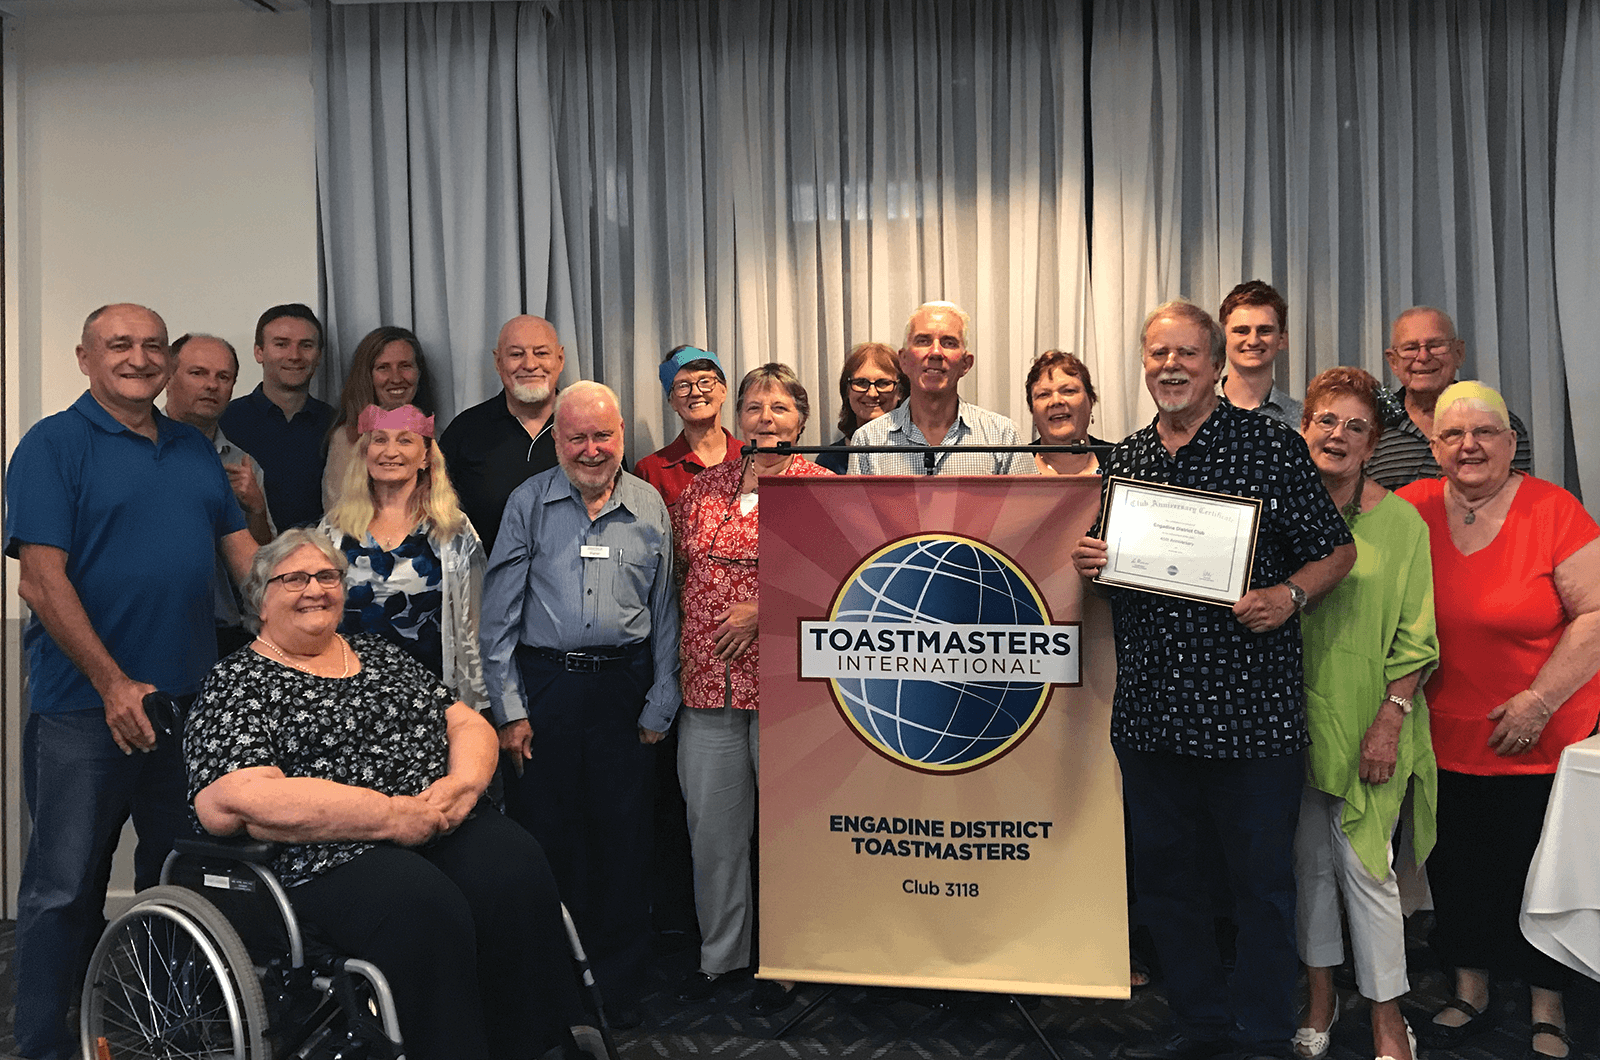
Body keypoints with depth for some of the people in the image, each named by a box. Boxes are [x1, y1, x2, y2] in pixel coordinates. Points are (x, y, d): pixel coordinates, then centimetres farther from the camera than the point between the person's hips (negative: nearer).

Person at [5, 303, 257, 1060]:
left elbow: (243, 551, 13)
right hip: (85, 705, -6)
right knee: (64, 886, 3)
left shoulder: (195, 450, 12)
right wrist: (113, 683, -17)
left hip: (191, 699, 6)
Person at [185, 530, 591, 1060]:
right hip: (331, 858, -4)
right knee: (426, 908, -34)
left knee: (518, 870, -25)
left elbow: (468, 723, 19)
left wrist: (462, 784, -6)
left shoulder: (381, 653, 22)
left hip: (449, 829, 5)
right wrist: (394, 816, -15)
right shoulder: (237, 683, 5)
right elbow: (232, 803, -11)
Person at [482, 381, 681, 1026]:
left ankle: (617, 990, 21)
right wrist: (509, 708, -3)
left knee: (622, 838, 6)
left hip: (623, 687, 1)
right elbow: (498, 615, 1)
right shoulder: (529, 503, 3)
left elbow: (665, 615, 8)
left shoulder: (651, 509, 6)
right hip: (543, 682, -1)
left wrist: (658, 708, 4)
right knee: (543, 834, 4)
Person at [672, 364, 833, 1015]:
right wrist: (681, 641, 6)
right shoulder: (705, 487, 12)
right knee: (712, 825, 12)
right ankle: (719, 952, 31)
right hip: (708, 682, 4)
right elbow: (676, 568, 18)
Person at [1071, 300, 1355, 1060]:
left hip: (1251, 710, -5)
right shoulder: (1122, 460, 10)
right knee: (1162, 873, 15)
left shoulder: (1272, 447, -4)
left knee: (1262, 880, 8)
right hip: (1150, 709, 5)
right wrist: (1085, 562, -2)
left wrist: (1288, 596, -18)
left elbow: (1337, 551, 0)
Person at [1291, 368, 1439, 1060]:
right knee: (1308, 855, 12)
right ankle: (1321, 994, 30)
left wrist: (1390, 719, -12)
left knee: (1363, 861, 0)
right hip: (1294, 716, 3)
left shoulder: (1401, 522, -4)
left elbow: (1416, 638, -4)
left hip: (1367, 722, -2)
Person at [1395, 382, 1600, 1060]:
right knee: (1457, 869, 13)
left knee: (1540, 872, 9)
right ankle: (1470, 996, 33)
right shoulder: (1413, 509, -3)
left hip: (1545, 742, -2)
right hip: (1449, 739, 3)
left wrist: (1539, 701, -17)